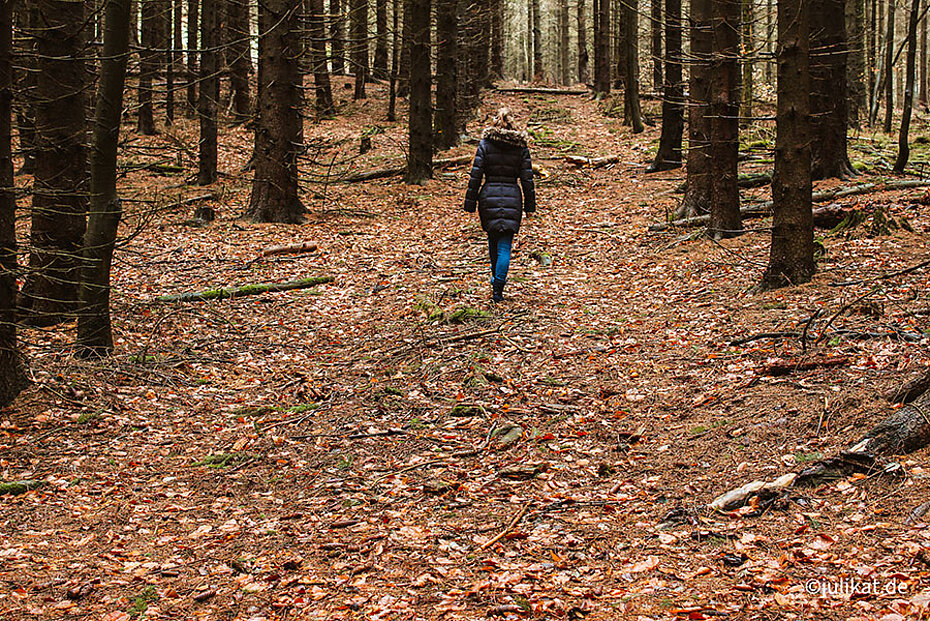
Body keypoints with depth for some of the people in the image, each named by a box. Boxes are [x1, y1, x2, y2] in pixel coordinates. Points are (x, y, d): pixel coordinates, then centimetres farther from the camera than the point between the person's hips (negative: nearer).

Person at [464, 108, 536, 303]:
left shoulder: (485, 144, 0)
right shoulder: (521, 146, 3)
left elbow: (475, 175, -3)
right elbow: (527, 178, 4)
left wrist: (470, 203, 2)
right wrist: (529, 204, 11)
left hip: (489, 196, 0)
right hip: (512, 197, 0)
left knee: (493, 239, 21)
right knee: (505, 245, -2)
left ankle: (496, 278, 32)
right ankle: (498, 289, -11)